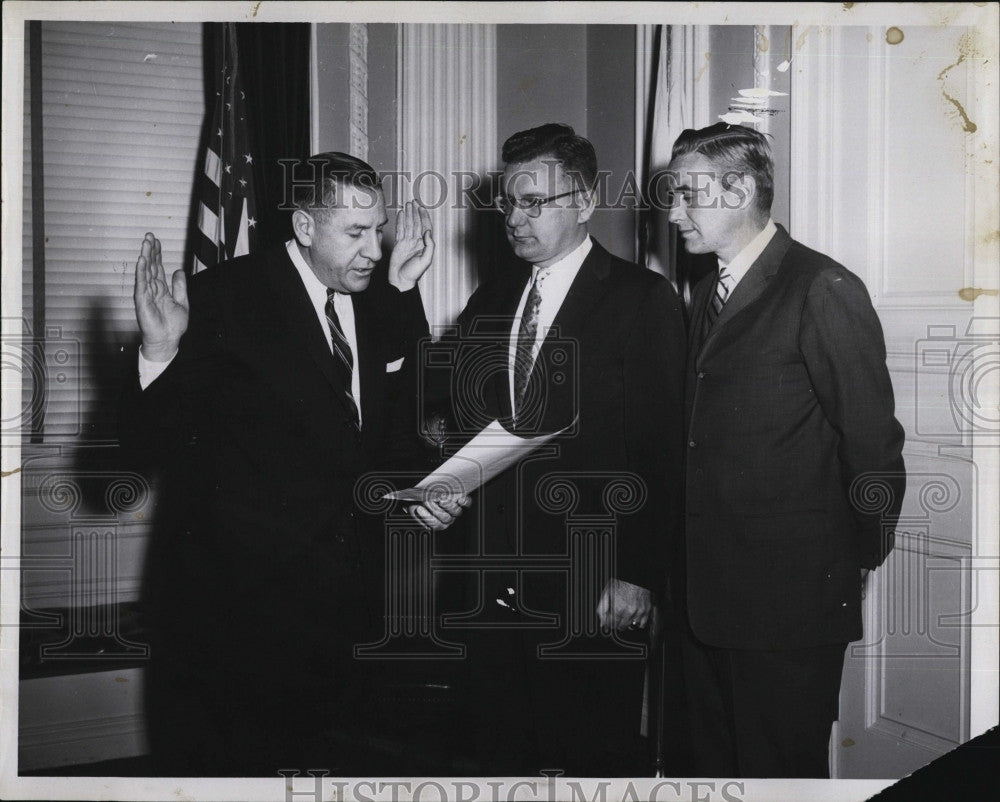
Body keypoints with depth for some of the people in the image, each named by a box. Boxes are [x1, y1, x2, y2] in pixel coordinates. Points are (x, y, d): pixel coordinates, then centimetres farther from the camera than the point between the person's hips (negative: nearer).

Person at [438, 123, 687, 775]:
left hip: (596, 597, -5)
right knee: (503, 755, 13)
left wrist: (638, 576, -13)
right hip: (495, 588, 5)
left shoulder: (643, 300, -5)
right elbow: (468, 429, 15)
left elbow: (660, 449, -9)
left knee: (602, 759, 6)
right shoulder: (488, 304, 13)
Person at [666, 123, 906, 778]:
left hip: (791, 600, -7)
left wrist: (861, 564, -4)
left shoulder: (825, 291, -13)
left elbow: (874, 445, -11)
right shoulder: (705, 294, 13)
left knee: (781, 770, 4)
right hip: (708, 594, 8)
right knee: (715, 761, 17)